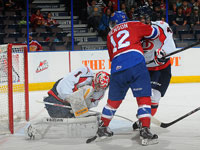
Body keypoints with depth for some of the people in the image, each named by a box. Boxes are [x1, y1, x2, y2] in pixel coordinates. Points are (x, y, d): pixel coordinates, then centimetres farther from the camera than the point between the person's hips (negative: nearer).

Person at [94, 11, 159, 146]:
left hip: (117, 68, 4)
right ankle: (145, 131, -12)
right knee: (144, 97, -2)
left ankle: (103, 128, 32)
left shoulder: (110, 35, 28)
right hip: (136, 65, -4)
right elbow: (153, 32, 18)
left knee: (114, 99, 20)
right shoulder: (133, 25, 16)